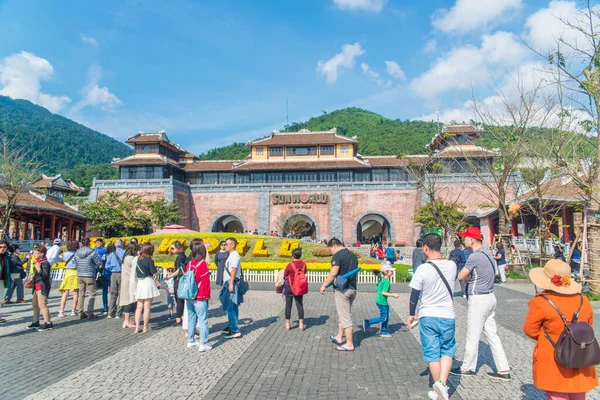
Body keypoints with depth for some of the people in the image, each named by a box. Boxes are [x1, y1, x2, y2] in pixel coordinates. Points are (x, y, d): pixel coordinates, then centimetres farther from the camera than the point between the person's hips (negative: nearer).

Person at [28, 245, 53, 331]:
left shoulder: (45, 263, -15)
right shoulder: (38, 262, 15)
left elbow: (45, 275, -25)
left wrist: (38, 269, -32)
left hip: (43, 287, -11)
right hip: (37, 286, 11)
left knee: (42, 305, -12)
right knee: (34, 304, 18)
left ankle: (48, 323, -9)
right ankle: (36, 322, 31)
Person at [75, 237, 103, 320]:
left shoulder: (76, 253, 4)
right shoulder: (92, 252, -13)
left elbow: (76, 263, 11)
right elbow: (100, 264, -10)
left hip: (80, 275, 5)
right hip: (89, 276, -5)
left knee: (81, 295, 13)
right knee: (92, 295, 2)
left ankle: (81, 313, 16)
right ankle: (90, 313, -1)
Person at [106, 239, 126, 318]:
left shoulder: (111, 254, 5)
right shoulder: (125, 253, -5)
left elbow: (107, 266, 6)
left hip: (113, 275, 3)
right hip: (122, 274, -3)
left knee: (113, 294, 12)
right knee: (121, 294, 4)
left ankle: (111, 313, 10)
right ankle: (118, 313, 3)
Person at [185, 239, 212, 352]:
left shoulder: (189, 264, 3)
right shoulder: (203, 264, -14)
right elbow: (205, 281, -12)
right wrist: (207, 295, -2)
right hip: (200, 298, -7)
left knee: (191, 319, 16)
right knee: (203, 320, -1)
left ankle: (191, 341, 26)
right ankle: (203, 344, -1)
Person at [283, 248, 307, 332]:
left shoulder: (290, 265, -17)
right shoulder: (303, 264, -7)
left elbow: (285, 276, -6)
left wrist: (286, 279, 16)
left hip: (289, 287, -3)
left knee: (288, 305, 9)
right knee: (299, 305, 10)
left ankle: (287, 324, 16)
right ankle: (301, 324, 12)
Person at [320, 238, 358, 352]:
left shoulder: (337, 255, -14)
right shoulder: (353, 255, 12)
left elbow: (333, 273, -22)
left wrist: (324, 285, -13)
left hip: (342, 289, -8)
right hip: (353, 289, 8)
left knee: (345, 317, -1)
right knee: (343, 314, 21)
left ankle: (349, 344, 5)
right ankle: (339, 337, 31)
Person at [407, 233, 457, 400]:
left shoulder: (423, 269, -16)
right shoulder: (452, 265, -5)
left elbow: (414, 294, -8)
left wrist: (412, 314, 8)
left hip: (427, 317, -2)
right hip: (448, 316, 2)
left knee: (432, 353, 10)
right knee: (447, 351, 16)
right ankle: (442, 383, -3)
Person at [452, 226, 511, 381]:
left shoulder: (475, 256, -19)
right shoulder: (488, 255, 10)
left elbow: (461, 276, -12)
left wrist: (469, 277, 6)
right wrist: (471, 276, -1)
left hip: (478, 299, -9)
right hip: (490, 297, 9)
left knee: (473, 336, 5)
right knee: (492, 335, 13)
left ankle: (467, 368, 18)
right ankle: (504, 370, 16)